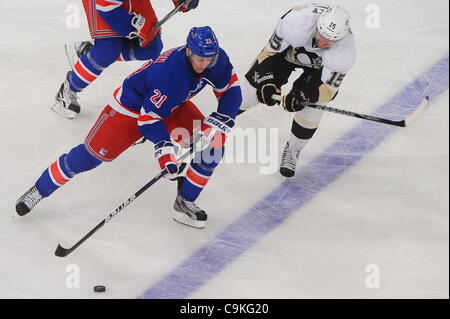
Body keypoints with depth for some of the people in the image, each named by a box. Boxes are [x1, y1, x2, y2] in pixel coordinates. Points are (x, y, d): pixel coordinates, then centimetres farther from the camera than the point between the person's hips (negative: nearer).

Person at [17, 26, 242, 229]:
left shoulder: (216, 58, -20)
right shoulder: (169, 71, -39)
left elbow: (231, 90, -6)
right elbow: (149, 116, -34)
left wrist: (218, 125, -17)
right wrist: (164, 148, -42)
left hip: (174, 107, 6)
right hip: (132, 106, -6)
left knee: (212, 148, -8)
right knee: (92, 154, -6)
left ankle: (185, 202, 7)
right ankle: (40, 190, 12)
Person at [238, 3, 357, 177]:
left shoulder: (346, 51, -38)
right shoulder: (296, 20, -41)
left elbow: (328, 89, -28)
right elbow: (270, 52, -23)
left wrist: (302, 96, -43)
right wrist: (267, 82, -31)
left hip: (318, 66, 0)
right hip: (287, 49, 0)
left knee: (310, 111, -10)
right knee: (255, 86, -2)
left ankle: (292, 152, 18)